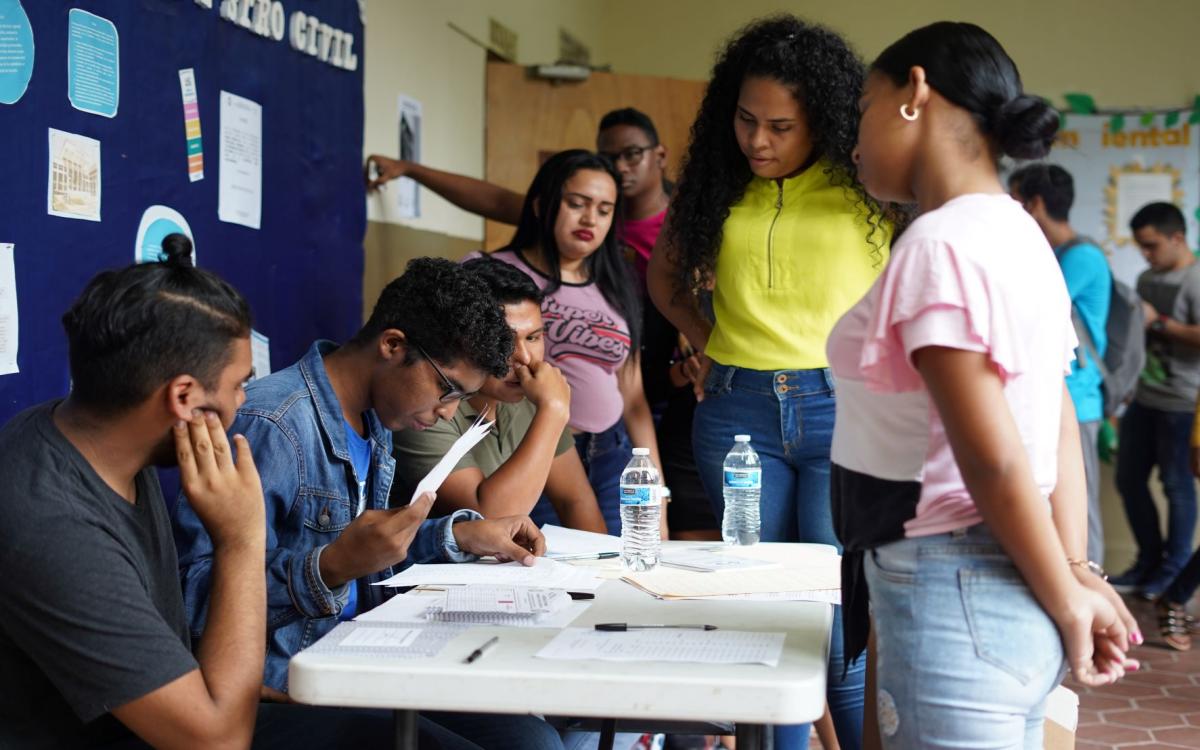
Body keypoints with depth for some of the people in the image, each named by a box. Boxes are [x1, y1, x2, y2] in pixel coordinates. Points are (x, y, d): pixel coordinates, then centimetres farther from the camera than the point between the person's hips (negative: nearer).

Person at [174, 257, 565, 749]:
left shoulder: (373, 419, 9)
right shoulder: (270, 424, -21)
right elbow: (196, 597, -25)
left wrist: (460, 534, 7)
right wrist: (333, 568, -36)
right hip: (286, 684, -9)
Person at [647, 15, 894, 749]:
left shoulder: (869, 190, -3)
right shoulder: (716, 189, 8)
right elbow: (665, 277, 23)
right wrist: (708, 343, 10)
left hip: (843, 411, -3)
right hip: (737, 413, 4)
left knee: (843, 626, -3)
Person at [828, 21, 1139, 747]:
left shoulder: (939, 243, -18)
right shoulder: (1018, 235, 11)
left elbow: (993, 461, -20)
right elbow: (1062, 429, 9)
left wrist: (1069, 607, -10)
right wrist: (1078, 574, 4)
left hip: (953, 602, -9)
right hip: (1003, 594, 9)